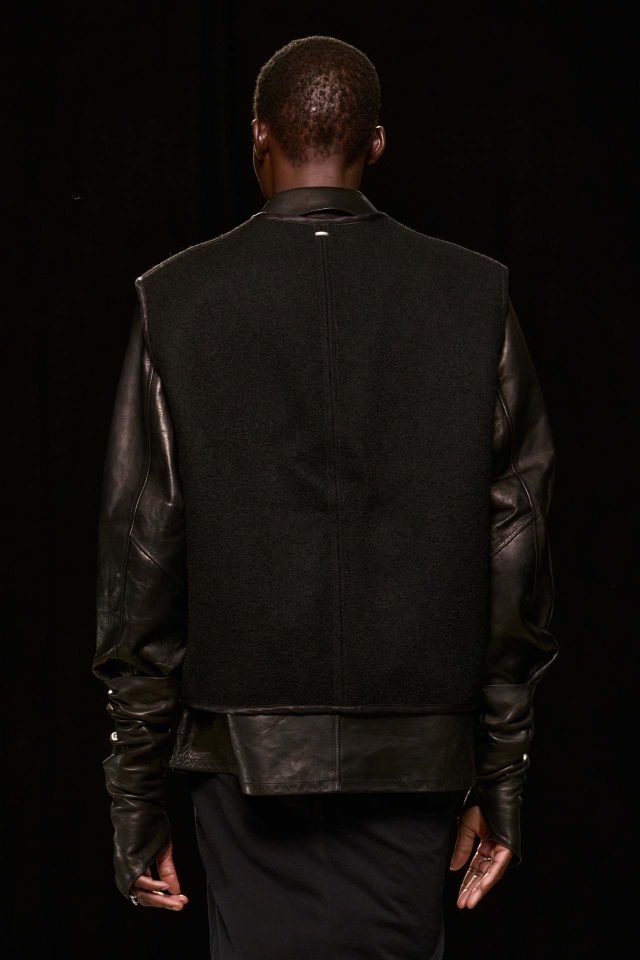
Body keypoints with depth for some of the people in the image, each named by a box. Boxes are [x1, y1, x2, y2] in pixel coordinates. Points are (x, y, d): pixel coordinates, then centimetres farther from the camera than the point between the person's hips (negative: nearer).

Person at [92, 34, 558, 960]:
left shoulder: (176, 299, -2)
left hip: (247, 748, -1)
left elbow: (140, 556, -2)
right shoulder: (475, 294, 0)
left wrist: (137, 788, 5)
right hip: (416, 753, 1)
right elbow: (515, 544, 1)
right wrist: (503, 770, 8)